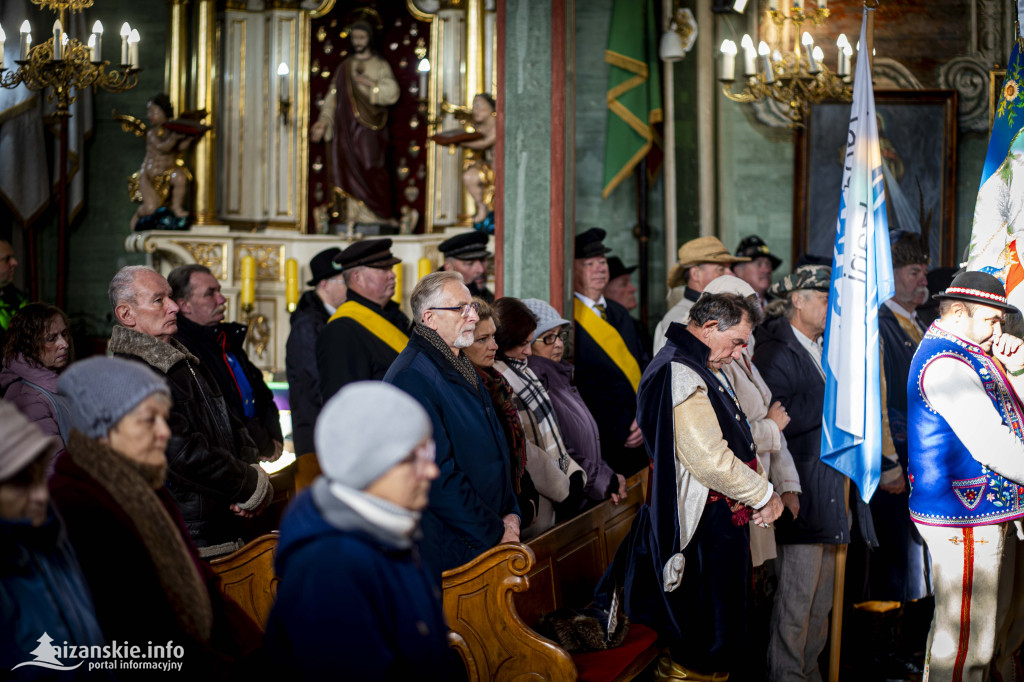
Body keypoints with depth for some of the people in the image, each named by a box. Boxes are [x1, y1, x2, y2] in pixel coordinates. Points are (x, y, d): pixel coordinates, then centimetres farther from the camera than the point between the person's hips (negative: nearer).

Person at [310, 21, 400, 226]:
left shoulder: (380, 65, 8)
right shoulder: (344, 67, 17)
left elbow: (393, 93, -5)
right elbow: (333, 96, 10)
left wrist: (371, 84, -18)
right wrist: (323, 120, -3)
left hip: (369, 127, -3)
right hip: (347, 126, 3)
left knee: (370, 169, -12)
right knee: (350, 170, -2)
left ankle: (377, 215, -9)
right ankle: (354, 217, -1)